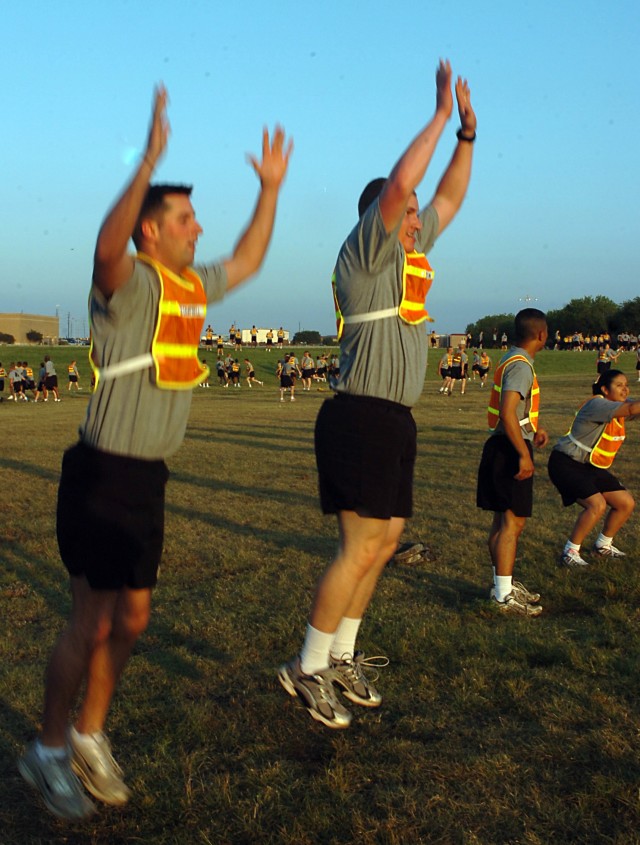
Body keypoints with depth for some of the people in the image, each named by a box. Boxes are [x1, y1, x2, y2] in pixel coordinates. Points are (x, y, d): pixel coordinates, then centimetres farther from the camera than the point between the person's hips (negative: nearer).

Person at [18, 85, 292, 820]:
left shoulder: (194, 285, 11)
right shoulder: (128, 282, -14)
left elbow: (248, 259, 27)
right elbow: (107, 246, -38)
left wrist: (270, 187, 23)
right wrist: (149, 160, -45)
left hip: (149, 478, 8)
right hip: (102, 475, -8)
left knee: (131, 617, 12)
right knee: (94, 620, -2)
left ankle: (89, 736, 29)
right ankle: (48, 751, 17)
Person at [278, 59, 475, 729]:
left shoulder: (409, 255, 17)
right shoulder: (364, 253, -8)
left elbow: (449, 197, 26)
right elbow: (400, 183, -22)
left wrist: (467, 131, 17)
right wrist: (441, 114, -13)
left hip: (393, 421, 10)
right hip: (362, 418, -10)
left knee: (384, 543, 11)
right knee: (361, 548, -9)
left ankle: (340, 655, 22)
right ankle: (308, 667, 0)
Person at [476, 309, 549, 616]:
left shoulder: (512, 360, 15)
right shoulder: (521, 366, -17)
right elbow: (507, 412, -28)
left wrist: (535, 428, 21)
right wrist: (524, 454, -26)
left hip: (501, 448, 10)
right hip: (510, 450, -10)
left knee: (503, 519, 15)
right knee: (513, 521, -8)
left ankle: (503, 584, 24)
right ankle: (504, 594, -6)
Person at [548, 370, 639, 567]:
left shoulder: (619, 404, 6)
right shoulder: (597, 405, -24)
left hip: (592, 468, 10)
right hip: (566, 464, -10)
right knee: (597, 505, -26)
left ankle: (603, 545, 27)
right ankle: (569, 553, -13)